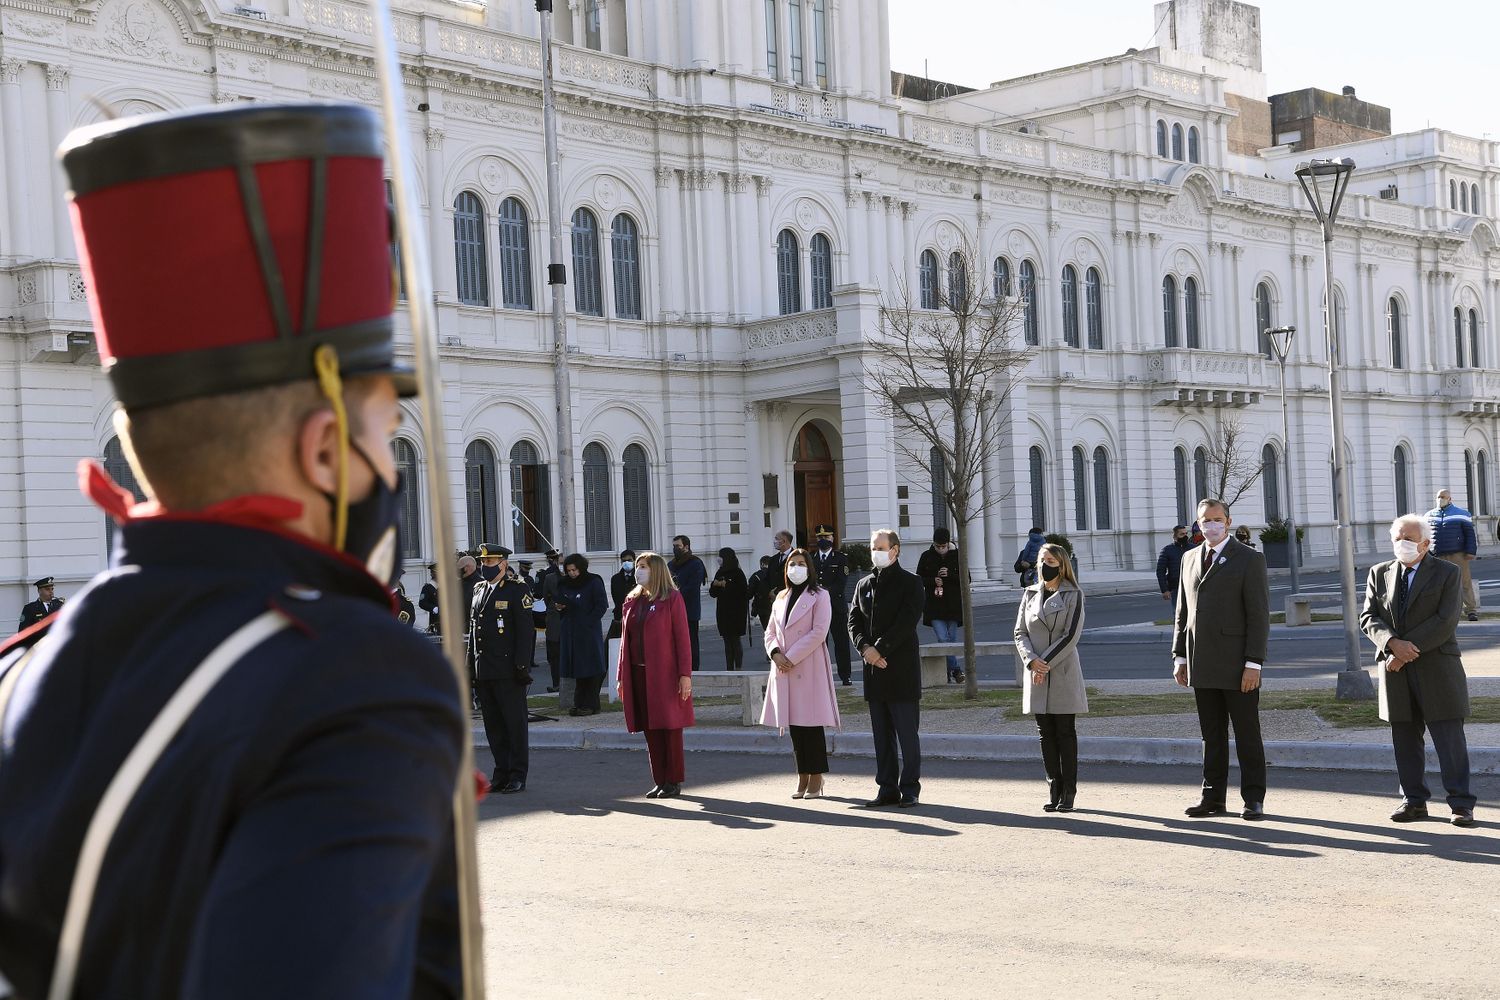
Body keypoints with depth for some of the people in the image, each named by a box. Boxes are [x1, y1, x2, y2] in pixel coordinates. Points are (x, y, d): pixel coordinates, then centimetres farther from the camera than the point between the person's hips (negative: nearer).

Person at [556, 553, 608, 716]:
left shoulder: (593, 582, -5)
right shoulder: (564, 584, 12)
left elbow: (602, 605, -8)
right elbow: (561, 604, 22)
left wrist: (588, 622, -14)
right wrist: (560, 608, -1)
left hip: (589, 631, -6)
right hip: (571, 632, 6)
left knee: (590, 668, -4)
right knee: (577, 668, 6)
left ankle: (591, 704, -2)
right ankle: (579, 703, 10)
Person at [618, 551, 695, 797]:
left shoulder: (672, 599, -4)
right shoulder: (632, 601, 13)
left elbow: (682, 638, -8)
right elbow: (625, 640, 14)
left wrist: (685, 674, -14)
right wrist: (621, 676, 11)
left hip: (665, 674, -5)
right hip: (639, 674, 5)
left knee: (670, 728, 0)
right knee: (650, 730, 6)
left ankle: (674, 781, 7)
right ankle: (660, 781, 13)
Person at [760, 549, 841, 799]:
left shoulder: (819, 596, -1)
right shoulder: (781, 598, 17)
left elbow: (819, 632, -11)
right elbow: (771, 632, 16)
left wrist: (792, 658, -13)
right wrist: (775, 653, -5)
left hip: (809, 668, -6)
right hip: (784, 670, 6)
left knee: (811, 724, -6)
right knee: (794, 725, 6)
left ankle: (816, 779, -1)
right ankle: (803, 778, 11)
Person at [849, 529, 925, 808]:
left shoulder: (910, 583, -2)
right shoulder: (864, 585, 15)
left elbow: (907, 621, -12)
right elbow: (854, 620, 9)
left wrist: (880, 649, -15)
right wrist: (865, 647, -9)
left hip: (902, 667, -5)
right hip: (874, 669, 6)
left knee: (907, 732, -2)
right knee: (881, 734, 8)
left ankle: (910, 788, 3)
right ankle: (888, 789, 12)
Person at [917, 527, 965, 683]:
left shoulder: (957, 555, 1)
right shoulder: (927, 557, 2)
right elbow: (919, 579, 8)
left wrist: (950, 575, -16)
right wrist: (933, 581, -12)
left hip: (953, 605, 1)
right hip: (934, 606, -1)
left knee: (952, 639, 5)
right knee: (943, 638, -12)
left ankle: (949, 672, 16)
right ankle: (956, 669, -5)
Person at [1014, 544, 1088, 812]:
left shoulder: (1073, 595, -1)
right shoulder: (1030, 594, 11)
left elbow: (1072, 635, -8)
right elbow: (1020, 632, 7)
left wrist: (1046, 663, -14)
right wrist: (1032, 661, -10)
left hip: (1063, 673, -4)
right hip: (1037, 674, 4)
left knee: (1065, 732, -1)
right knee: (1046, 734, 5)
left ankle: (1068, 792, 3)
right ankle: (1054, 791, 10)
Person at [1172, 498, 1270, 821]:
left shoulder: (1249, 560, -4)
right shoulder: (1190, 559, 14)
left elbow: (1259, 615, -9)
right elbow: (1183, 612, 17)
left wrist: (1253, 663, -15)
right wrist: (1179, 656, 9)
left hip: (1237, 665, -5)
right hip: (1202, 666, 5)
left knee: (1247, 734, 2)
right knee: (1212, 736, 10)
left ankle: (1254, 799, 8)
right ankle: (1213, 797, 15)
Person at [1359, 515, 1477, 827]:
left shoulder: (1448, 573, 0)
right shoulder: (1379, 574, 11)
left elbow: (1445, 622, -10)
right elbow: (1369, 617, 4)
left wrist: (1406, 652, -16)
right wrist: (1393, 643, -16)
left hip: (1436, 666, -4)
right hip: (1395, 669, 4)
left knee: (1449, 737, -3)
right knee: (1405, 739, 7)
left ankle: (1461, 804, 1)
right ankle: (1414, 801, 14)